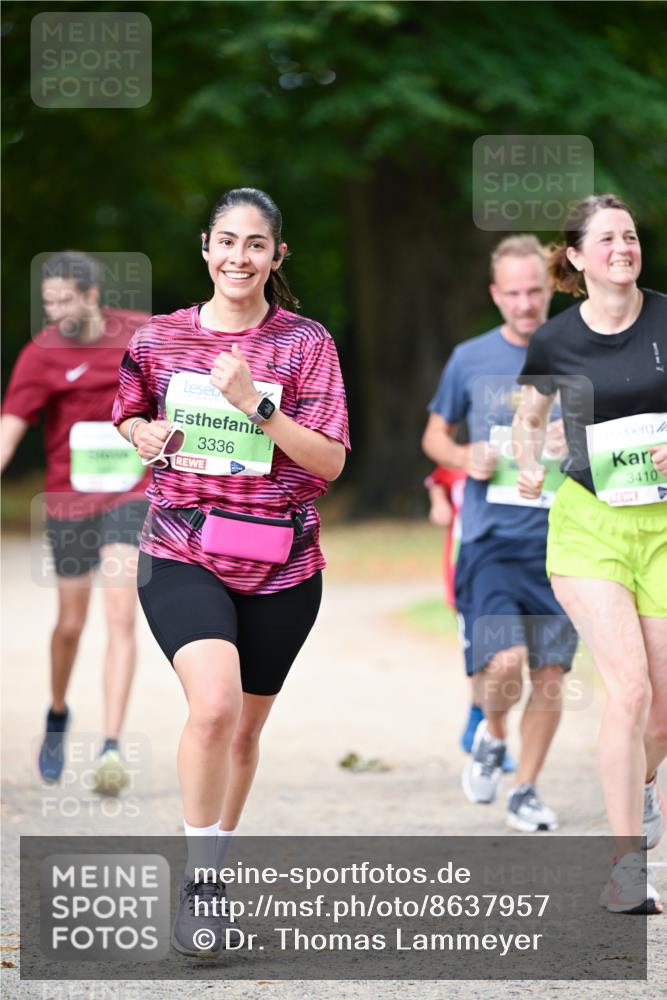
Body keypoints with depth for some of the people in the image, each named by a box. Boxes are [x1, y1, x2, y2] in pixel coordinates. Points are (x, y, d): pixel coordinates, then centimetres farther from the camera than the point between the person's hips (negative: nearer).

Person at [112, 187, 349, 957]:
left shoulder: (306, 343, -1)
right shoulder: (159, 338, 3)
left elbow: (329, 462, -6)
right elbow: (129, 417, 20)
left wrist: (255, 405, -19)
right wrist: (146, 435, -4)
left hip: (281, 567, 2)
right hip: (182, 556, -1)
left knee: (244, 729, 14)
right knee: (214, 704, -25)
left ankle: (213, 872, 37)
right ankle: (199, 879, -12)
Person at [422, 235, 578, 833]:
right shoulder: (470, 360, 5)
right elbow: (435, 435, 15)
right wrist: (465, 459, -6)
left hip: (559, 538, 1)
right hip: (491, 536, -1)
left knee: (550, 673, 2)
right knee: (504, 662, -17)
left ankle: (525, 792, 18)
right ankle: (493, 735, 15)